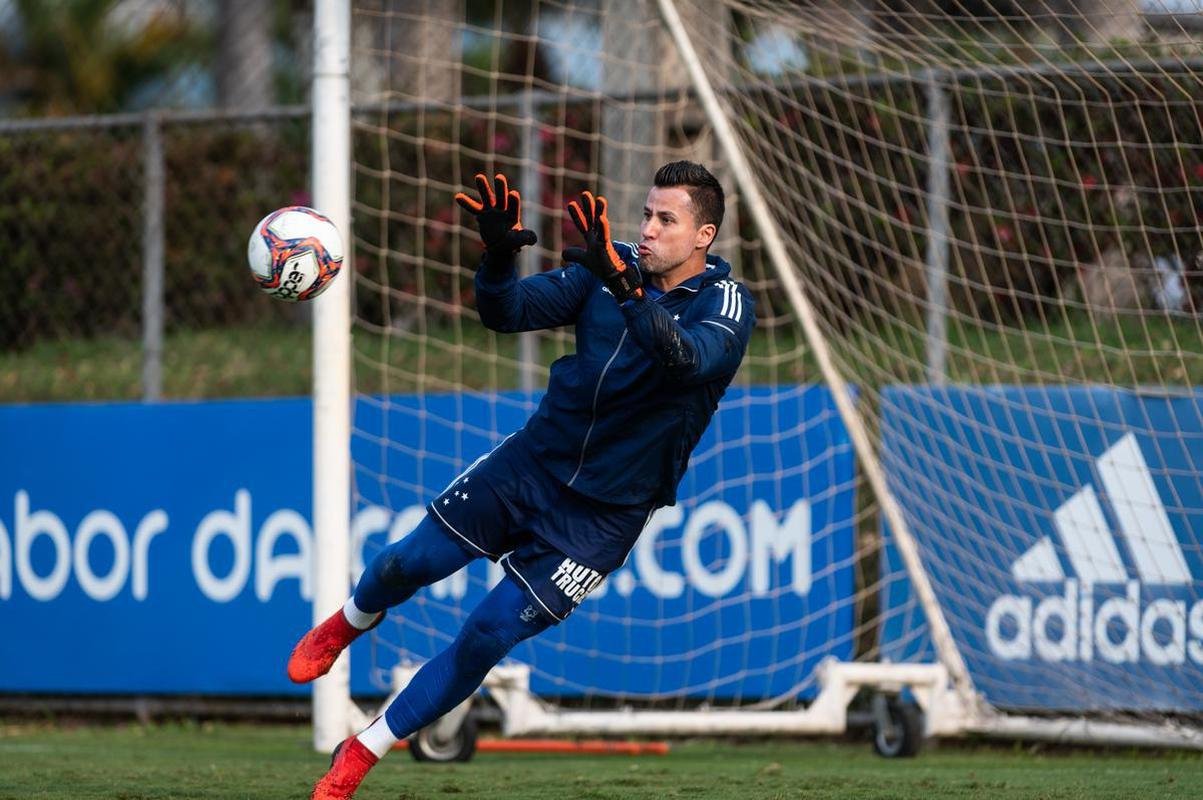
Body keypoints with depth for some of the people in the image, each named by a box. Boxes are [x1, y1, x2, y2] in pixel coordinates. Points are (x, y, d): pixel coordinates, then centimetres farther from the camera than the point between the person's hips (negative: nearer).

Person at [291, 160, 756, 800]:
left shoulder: (727, 303, -16)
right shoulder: (612, 268, -2)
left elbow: (687, 357, -37)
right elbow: (507, 313, -5)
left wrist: (621, 283, -51)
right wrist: (498, 256, -27)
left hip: (604, 512, -4)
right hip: (534, 460, 4)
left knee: (487, 637, -7)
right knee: (406, 565, 2)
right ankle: (349, 623, 39)